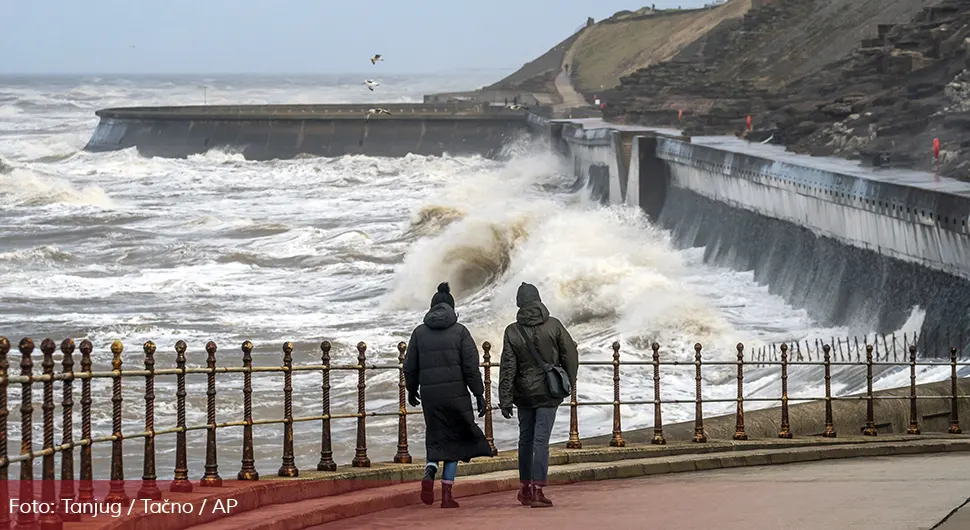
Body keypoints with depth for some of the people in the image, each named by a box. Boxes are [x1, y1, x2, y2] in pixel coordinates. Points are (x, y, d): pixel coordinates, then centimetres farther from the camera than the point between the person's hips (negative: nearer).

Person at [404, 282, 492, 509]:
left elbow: (410, 367, 9)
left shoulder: (419, 332, 5)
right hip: (456, 393, -2)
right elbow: (471, 366, -7)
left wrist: (412, 390, 25)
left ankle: (429, 472, -16)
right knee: (454, 440, 8)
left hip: (430, 395, 2)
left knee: (437, 439, 15)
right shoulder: (460, 331, -2)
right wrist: (479, 394, -1)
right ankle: (447, 494, 2)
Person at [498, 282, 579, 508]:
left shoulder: (513, 331, -7)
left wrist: (505, 400, -5)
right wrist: (569, 382, 14)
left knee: (525, 438, 15)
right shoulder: (553, 325, -8)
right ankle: (537, 489, -12)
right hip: (548, 392, -2)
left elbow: (507, 368, -7)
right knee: (541, 439, -5)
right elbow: (570, 354, -1)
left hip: (524, 394, 2)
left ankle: (526, 487, 23)